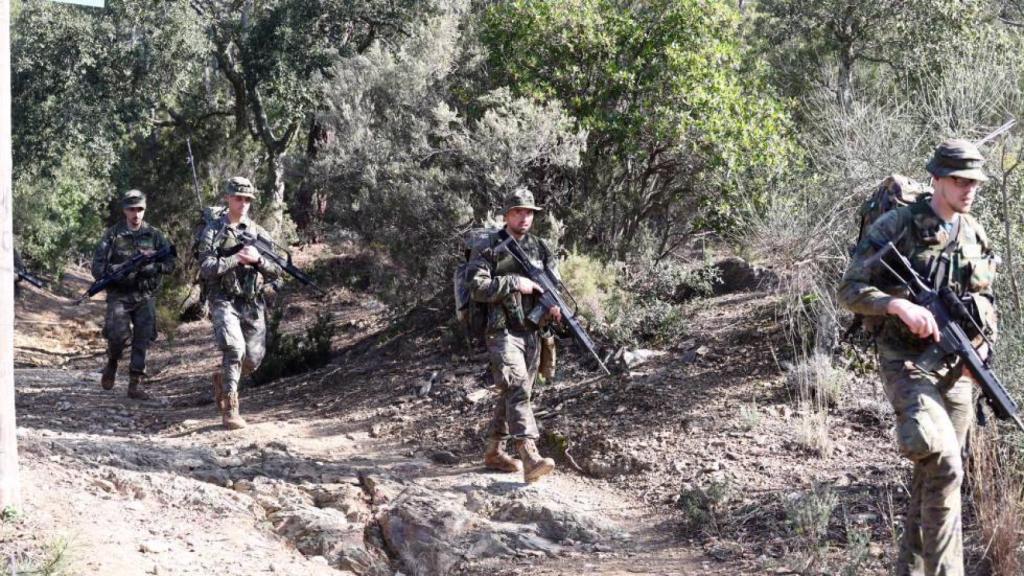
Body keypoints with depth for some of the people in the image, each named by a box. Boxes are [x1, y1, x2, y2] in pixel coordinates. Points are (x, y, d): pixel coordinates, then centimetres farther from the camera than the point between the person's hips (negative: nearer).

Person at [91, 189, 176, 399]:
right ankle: (112, 362, 14)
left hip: (145, 297, 2)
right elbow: (98, 266, -2)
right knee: (118, 334, -17)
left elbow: (170, 263, 3)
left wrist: (152, 266, -17)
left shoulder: (154, 235, 7)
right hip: (119, 295, -2)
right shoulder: (113, 234, 2)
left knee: (142, 341, -3)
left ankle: (136, 384, 5)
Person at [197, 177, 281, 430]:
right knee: (234, 350, -22)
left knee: (253, 359, 7)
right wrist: (237, 259, -16)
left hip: (253, 304, 4)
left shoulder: (259, 233, 10)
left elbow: (276, 272, 6)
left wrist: (257, 259, -12)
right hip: (224, 301, -4)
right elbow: (206, 269, -11)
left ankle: (222, 378, 39)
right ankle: (229, 410, -16)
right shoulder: (213, 231, 0)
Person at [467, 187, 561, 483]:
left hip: (532, 333, 6)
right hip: (503, 333, -6)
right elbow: (478, 287, -14)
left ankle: (494, 452, 26)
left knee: (513, 394, 13)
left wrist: (555, 303, -6)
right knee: (517, 390, -20)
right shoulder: (487, 249, -4)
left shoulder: (540, 248, 13)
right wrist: (515, 283, -18)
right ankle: (530, 458, -31)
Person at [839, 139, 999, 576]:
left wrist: (978, 346, -1)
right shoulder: (896, 226, -9)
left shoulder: (975, 235, 9)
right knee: (943, 464, -22)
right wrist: (900, 305, -26)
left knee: (934, 472, 11)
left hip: (956, 366, 6)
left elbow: (986, 300, 18)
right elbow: (850, 290, -10)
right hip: (906, 363, -6)